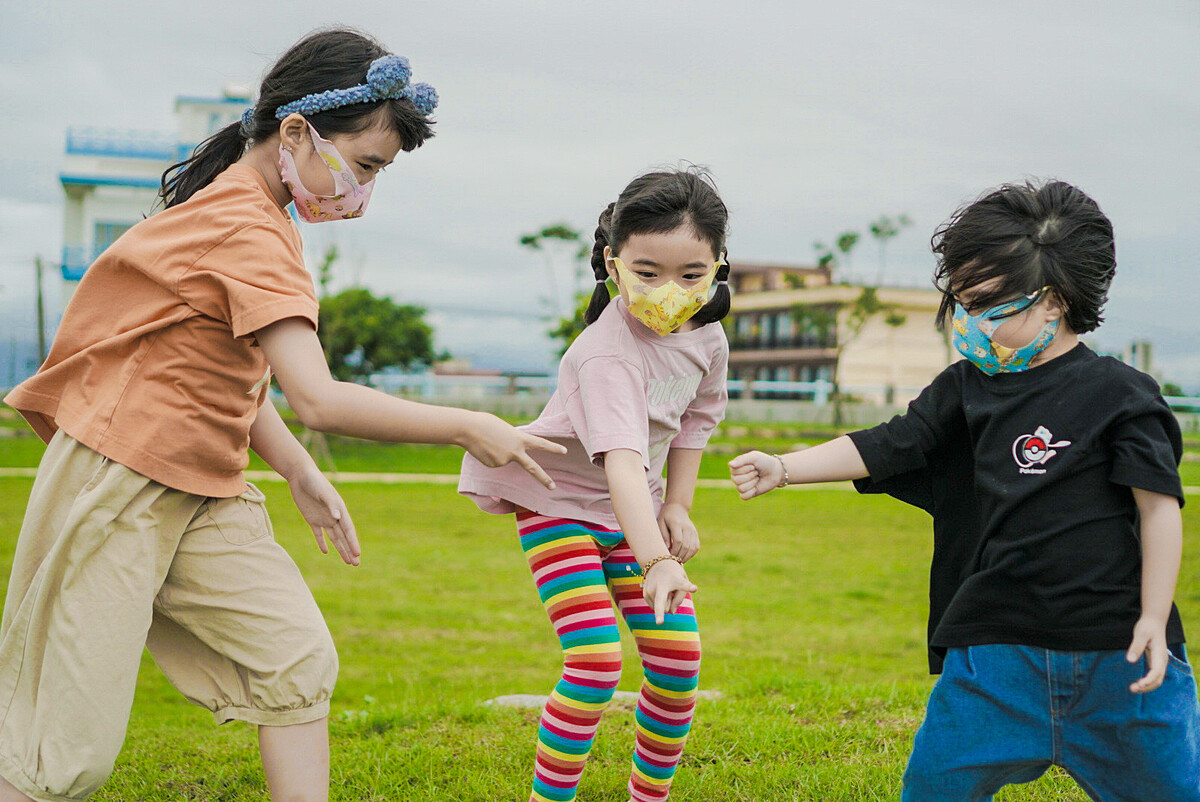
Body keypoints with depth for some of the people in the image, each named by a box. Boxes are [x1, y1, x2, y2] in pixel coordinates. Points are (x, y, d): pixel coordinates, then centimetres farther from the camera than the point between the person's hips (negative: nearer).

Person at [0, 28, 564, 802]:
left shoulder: (238, 206, 11)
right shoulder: (248, 230, -21)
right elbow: (319, 399, -31)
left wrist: (302, 475, 10)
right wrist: (470, 429, -22)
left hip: (202, 490, 10)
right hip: (117, 486, -10)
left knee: (298, 661, -1)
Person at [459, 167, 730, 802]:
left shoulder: (706, 335, -8)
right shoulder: (608, 352, -33)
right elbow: (622, 460, -46)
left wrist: (677, 507, 6)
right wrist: (657, 560, -56)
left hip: (632, 509, 7)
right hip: (560, 499, -7)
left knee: (679, 654, 0)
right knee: (596, 658, -21)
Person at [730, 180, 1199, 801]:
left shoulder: (1119, 394, -6)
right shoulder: (966, 389, 7)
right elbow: (884, 446, 1)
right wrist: (783, 468, -10)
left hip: (1117, 652, -3)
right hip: (997, 644, 4)